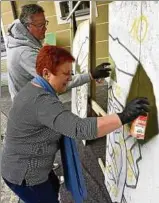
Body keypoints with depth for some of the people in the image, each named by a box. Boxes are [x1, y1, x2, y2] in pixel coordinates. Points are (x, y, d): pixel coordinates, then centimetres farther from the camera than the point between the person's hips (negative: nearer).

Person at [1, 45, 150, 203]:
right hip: (24, 175, -9)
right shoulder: (40, 101, -36)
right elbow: (80, 128, -45)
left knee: (54, 186, 30)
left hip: (26, 166, 9)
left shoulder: (35, 88, -2)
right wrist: (124, 116, -43)